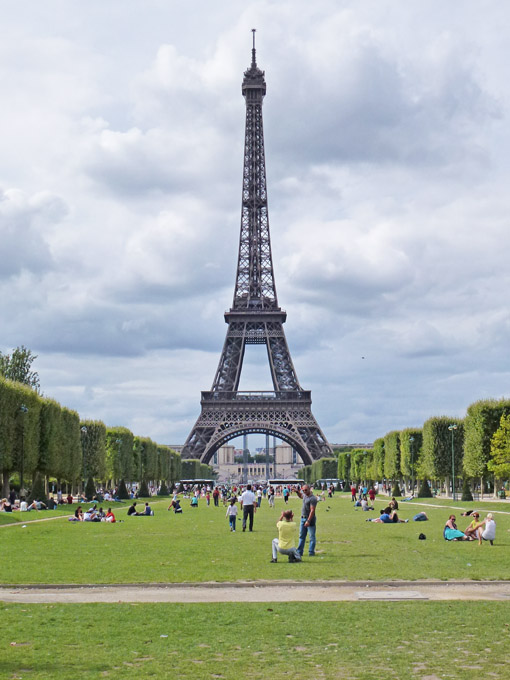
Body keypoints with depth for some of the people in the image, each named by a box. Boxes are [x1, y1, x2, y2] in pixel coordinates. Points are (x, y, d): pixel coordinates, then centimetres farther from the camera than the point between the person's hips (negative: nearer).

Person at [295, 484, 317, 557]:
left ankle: (311, 552, 6)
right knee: (301, 536, 12)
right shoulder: (305, 495, 8)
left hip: (310, 518, -9)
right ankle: (299, 552, 18)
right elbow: (301, 496, 35)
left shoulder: (312, 498, -19)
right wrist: (298, 492, 14)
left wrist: (308, 521, -27)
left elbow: (312, 510, -23)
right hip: (303, 518, 9)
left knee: (312, 536, 1)